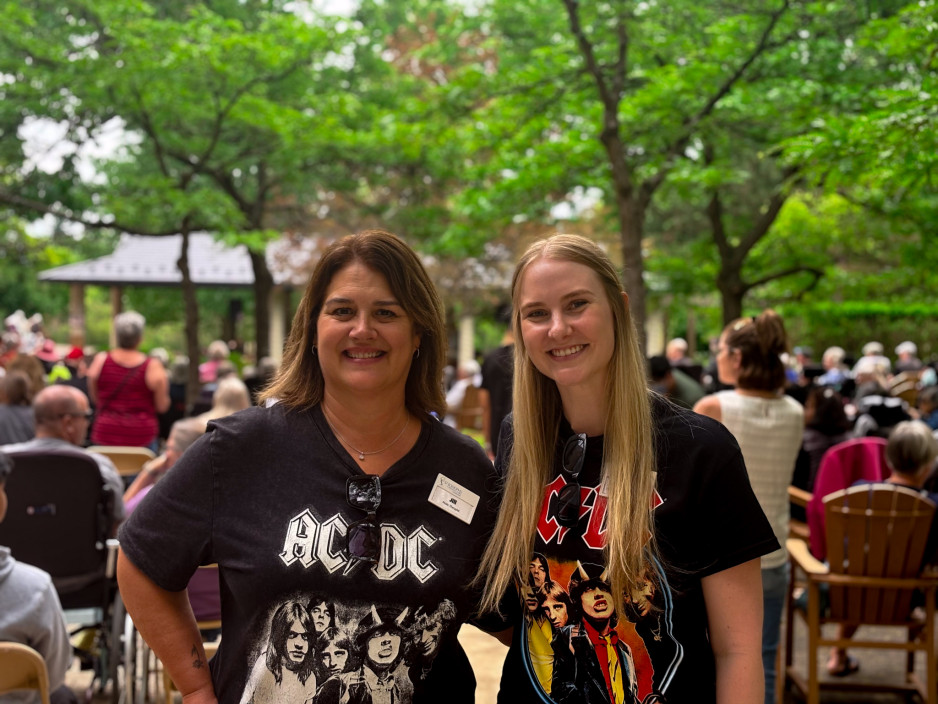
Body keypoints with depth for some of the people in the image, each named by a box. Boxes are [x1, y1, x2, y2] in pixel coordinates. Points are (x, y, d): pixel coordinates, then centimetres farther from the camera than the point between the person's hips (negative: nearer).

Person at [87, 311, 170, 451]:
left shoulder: (100, 361, -3)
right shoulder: (153, 367, -10)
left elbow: (95, 398, 8)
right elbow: (162, 407, -4)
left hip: (105, 436, 2)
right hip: (142, 438, -2)